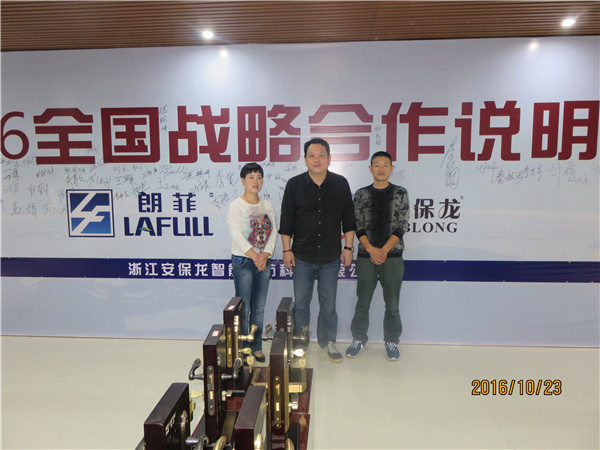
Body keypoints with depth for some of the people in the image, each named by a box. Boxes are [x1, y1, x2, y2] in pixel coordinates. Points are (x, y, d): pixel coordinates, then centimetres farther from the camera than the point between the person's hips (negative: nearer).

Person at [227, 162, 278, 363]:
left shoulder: (267, 205, 9)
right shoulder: (236, 205, -6)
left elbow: (274, 231, 2)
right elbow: (236, 235, -15)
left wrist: (265, 255, -12)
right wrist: (254, 256, -22)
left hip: (264, 261, 5)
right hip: (243, 262, -4)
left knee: (259, 308, 12)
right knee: (244, 308, 0)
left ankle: (257, 346, 24)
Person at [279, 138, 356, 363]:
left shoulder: (340, 184, 1)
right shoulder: (294, 184, -2)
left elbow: (348, 219, 5)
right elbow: (286, 221, 0)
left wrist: (348, 247, 2)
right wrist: (287, 250, -2)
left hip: (331, 256, 1)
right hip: (302, 256, 0)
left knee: (329, 303, 11)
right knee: (301, 302, 9)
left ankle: (327, 341, 30)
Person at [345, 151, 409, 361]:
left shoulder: (400, 193, 3)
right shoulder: (361, 194, 5)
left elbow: (402, 226, -2)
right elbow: (357, 226, 1)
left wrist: (384, 250, -13)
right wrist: (371, 249, -12)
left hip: (392, 256, 0)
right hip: (366, 256, 1)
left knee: (392, 302, 7)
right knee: (363, 301, 9)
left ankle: (391, 341, 24)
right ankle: (359, 339, 24)